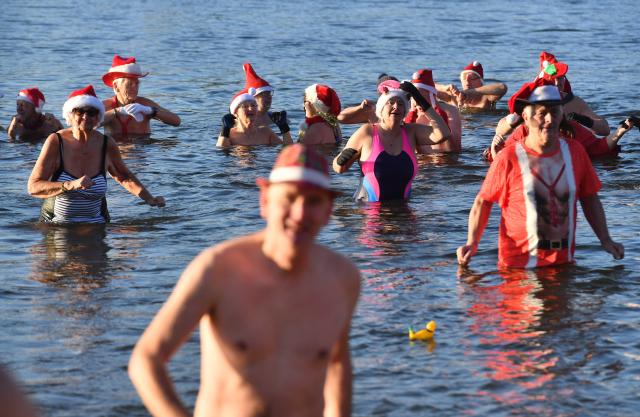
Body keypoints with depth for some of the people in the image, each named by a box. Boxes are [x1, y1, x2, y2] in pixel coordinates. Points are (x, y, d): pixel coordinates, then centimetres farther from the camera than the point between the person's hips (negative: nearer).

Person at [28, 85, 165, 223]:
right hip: (55, 225, -2)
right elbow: (33, 187, -14)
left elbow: (124, 177, 22)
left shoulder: (106, 145, 1)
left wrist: (150, 199, 9)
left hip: (95, 226, 2)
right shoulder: (56, 141, -8)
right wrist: (71, 185, -27)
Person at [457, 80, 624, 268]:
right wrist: (472, 244, -10)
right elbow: (483, 201, 0)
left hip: (564, 261, 4)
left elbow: (589, 198, 14)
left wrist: (605, 240, 9)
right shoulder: (509, 158, -8)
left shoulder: (574, 152, 4)